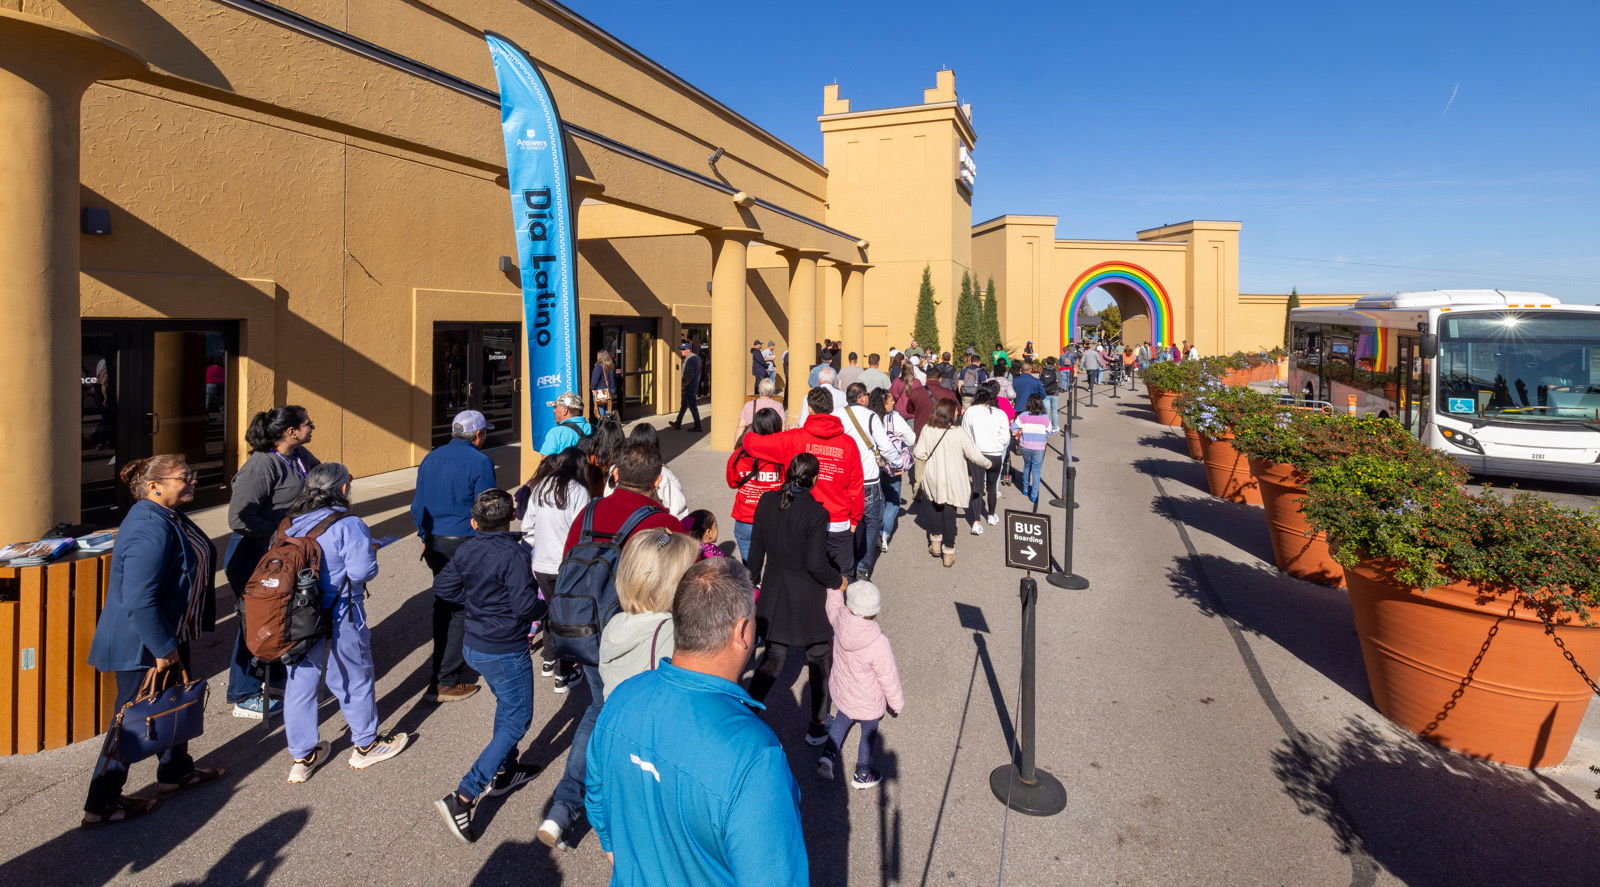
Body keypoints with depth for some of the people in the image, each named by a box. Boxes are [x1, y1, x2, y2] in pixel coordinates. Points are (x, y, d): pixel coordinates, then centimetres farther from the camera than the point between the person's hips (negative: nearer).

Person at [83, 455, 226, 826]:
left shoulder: (169, 516, 5)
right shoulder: (149, 530, -28)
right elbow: (138, 600, -32)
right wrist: (162, 648, -24)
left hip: (169, 634, 10)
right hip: (142, 644, -10)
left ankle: (176, 771, 40)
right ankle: (101, 804, 18)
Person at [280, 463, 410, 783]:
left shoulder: (290, 524, 2)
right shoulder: (348, 525, -19)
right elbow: (362, 571, -24)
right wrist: (369, 551, -3)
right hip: (339, 621, -6)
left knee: (300, 683, 16)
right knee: (356, 680, 13)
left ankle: (302, 756, 28)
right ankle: (367, 745, 29)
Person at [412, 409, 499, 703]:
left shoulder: (430, 459, 10)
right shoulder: (479, 462, -12)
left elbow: (418, 505, 15)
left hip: (435, 544, 7)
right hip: (465, 544, -7)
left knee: (443, 604, 21)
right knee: (461, 610, 0)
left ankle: (441, 666, 35)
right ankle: (446, 681, 3)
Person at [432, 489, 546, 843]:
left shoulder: (467, 549, -2)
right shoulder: (514, 554, -23)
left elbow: (442, 586, 7)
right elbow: (525, 605, -25)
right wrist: (545, 607, -5)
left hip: (474, 646, 8)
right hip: (506, 653, -8)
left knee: (507, 705, 28)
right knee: (516, 721, 3)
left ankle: (503, 772, 41)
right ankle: (463, 797, -3)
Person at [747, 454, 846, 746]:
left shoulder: (767, 502, -6)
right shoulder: (815, 513, -22)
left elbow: (756, 549, 3)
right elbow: (816, 564, -22)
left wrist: (754, 578, 18)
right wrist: (838, 581, -4)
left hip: (774, 593, 5)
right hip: (807, 598, -4)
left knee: (774, 658, 19)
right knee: (819, 660, 16)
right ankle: (817, 727, 28)